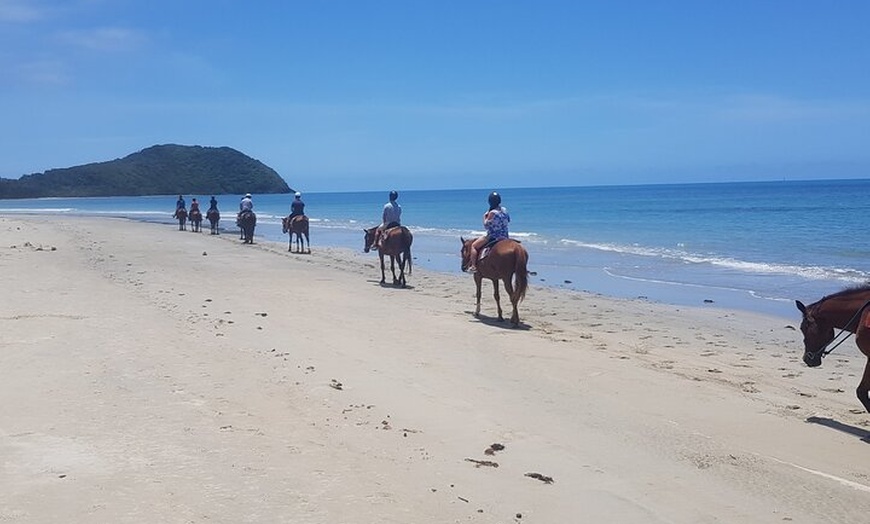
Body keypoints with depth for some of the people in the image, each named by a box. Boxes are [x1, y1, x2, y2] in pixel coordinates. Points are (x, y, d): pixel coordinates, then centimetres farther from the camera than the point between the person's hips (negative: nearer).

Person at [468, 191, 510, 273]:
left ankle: (473, 266, -7)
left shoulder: (492, 213, -19)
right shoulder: (504, 210, 2)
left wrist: (485, 217, 2)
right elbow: (508, 220, 20)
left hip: (492, 237, -7)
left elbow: (486, 226, -13)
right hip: (505, 236, 7)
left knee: (473, 245, 3)